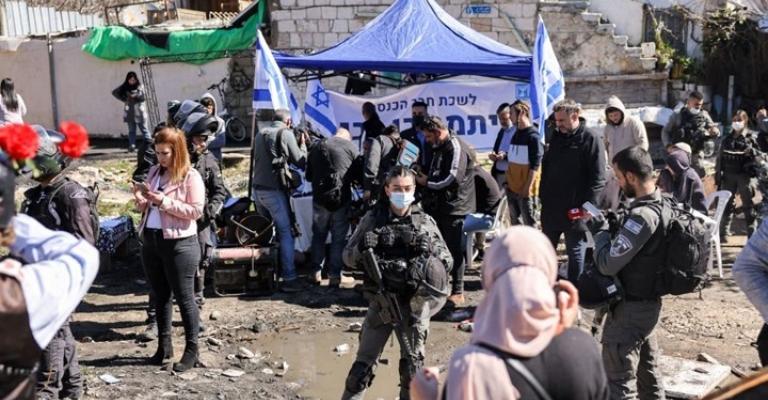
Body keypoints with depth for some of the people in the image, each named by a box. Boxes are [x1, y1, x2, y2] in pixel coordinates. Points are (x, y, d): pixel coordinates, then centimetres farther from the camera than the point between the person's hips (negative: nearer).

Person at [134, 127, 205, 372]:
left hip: (179, 244, -7)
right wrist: (141, 199, -5)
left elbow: (196, 211, -16)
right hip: (151, 241, 7)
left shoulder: (191, 177, -9)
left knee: (184, 298, 0)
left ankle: (191, 350, 9)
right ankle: (164, 345, 25)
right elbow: (146, 209, 18)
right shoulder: (154, 172, 12)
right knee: (160, 296, 14)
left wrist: (165, 201, -20)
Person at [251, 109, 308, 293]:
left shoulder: (261, 134, 15)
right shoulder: (285, 133, -6)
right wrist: (302, 145, 10)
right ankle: (289, 279, -9)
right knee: (285, 233, -5)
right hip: (274, 191, -7)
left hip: (257, 189, 7)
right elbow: (300, 162, -8)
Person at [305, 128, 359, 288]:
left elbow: (308, 175, 18)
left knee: (319, 235, 17)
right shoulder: (351, 147, 0)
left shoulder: (317, 147, 13)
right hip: (342, 198, -3)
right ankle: (334, 275, 4)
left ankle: (316, 272, 18)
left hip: (320, 198, 3)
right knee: (339, 237, 4)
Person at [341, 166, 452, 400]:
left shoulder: (425, 222, 2)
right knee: (363, 364, 2)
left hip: (415, 303, 1)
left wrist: (430, 248, -17)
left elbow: (447, 261, 3)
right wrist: (362, 249, -20)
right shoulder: (373, 219, 0)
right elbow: (348, 257, 1)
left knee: (413, 364, 10)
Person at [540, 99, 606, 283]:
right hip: (551, 207, 7)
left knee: (575, 253, 4)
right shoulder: (556, 137, 9)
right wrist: (544, 196, 11)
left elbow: (597, 178, -14)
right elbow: (545, 167, 19)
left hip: (574, 210, -7)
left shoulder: (591, 140, -12)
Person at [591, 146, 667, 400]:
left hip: (630, 307, -9)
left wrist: (600, 230, -10)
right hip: (649, 301, 9)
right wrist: (612, 225, 2)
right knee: (647, 368, 24)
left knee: (619, 380, 0)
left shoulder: (642, 215, -27)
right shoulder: (663, 205, 2)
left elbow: (607, 264, -24)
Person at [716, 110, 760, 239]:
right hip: (728, 175, 3)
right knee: (726, 204, 5)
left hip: (745, 174, -3)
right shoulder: (727, 139, 13)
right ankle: (724, 233, 11)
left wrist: (752, 151, -23)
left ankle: (752, 235, 5)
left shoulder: (751, 137, 3)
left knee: (748, 205, 0)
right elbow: (720, 158, 13)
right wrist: (718, 175, 6)